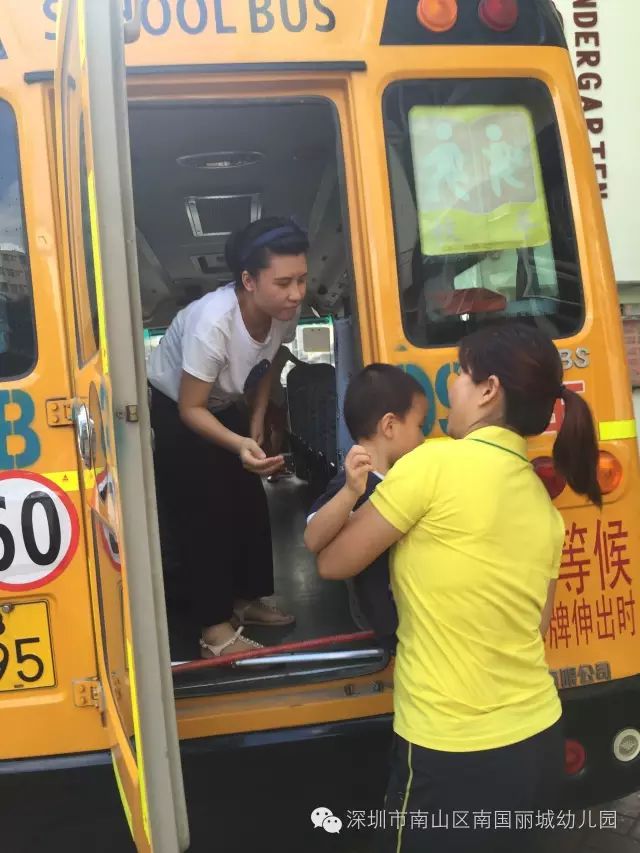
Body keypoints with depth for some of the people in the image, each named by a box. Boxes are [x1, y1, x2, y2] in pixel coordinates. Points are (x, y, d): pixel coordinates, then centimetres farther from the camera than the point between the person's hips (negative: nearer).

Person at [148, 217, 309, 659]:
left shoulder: (285, 311, -20)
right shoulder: (213, 322, -40)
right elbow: (191, 409, -31)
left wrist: (257, 423, -2)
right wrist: (239, 444, -46)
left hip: (223, 404, 7)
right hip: (171, 408, -6)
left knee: (251, 502, 8)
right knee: (202, 513, -8)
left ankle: (248, 599, 25)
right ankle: (216, 629, -1)